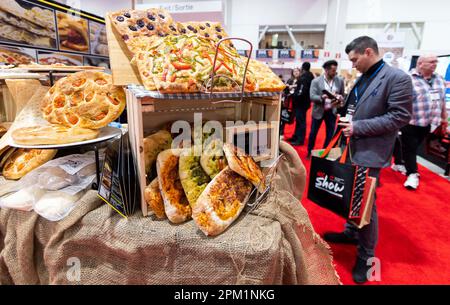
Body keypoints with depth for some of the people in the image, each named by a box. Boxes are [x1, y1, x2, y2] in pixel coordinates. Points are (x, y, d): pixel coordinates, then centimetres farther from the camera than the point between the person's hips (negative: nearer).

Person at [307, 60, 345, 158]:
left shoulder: (340, 81, 1)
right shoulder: (316, 81, -8)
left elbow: (342, 95, 9)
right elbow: (312, 97, -14)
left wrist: (340, 99, -14)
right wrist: (322, 97, -31)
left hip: (332, 111, 3)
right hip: (319, 111, -2)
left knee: (330, 134, 9)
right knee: (313, 133, 8)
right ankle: (309, 152, 26)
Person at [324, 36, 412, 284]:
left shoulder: (397, 78, -12)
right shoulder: (363, 78, 12)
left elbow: (400, 117, -17)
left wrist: (358, 127, -20)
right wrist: (345, 111, 2)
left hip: (370, 152, -8)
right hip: (352, 148, 8)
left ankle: (366, 256, 19)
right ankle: (351, 233, 40)